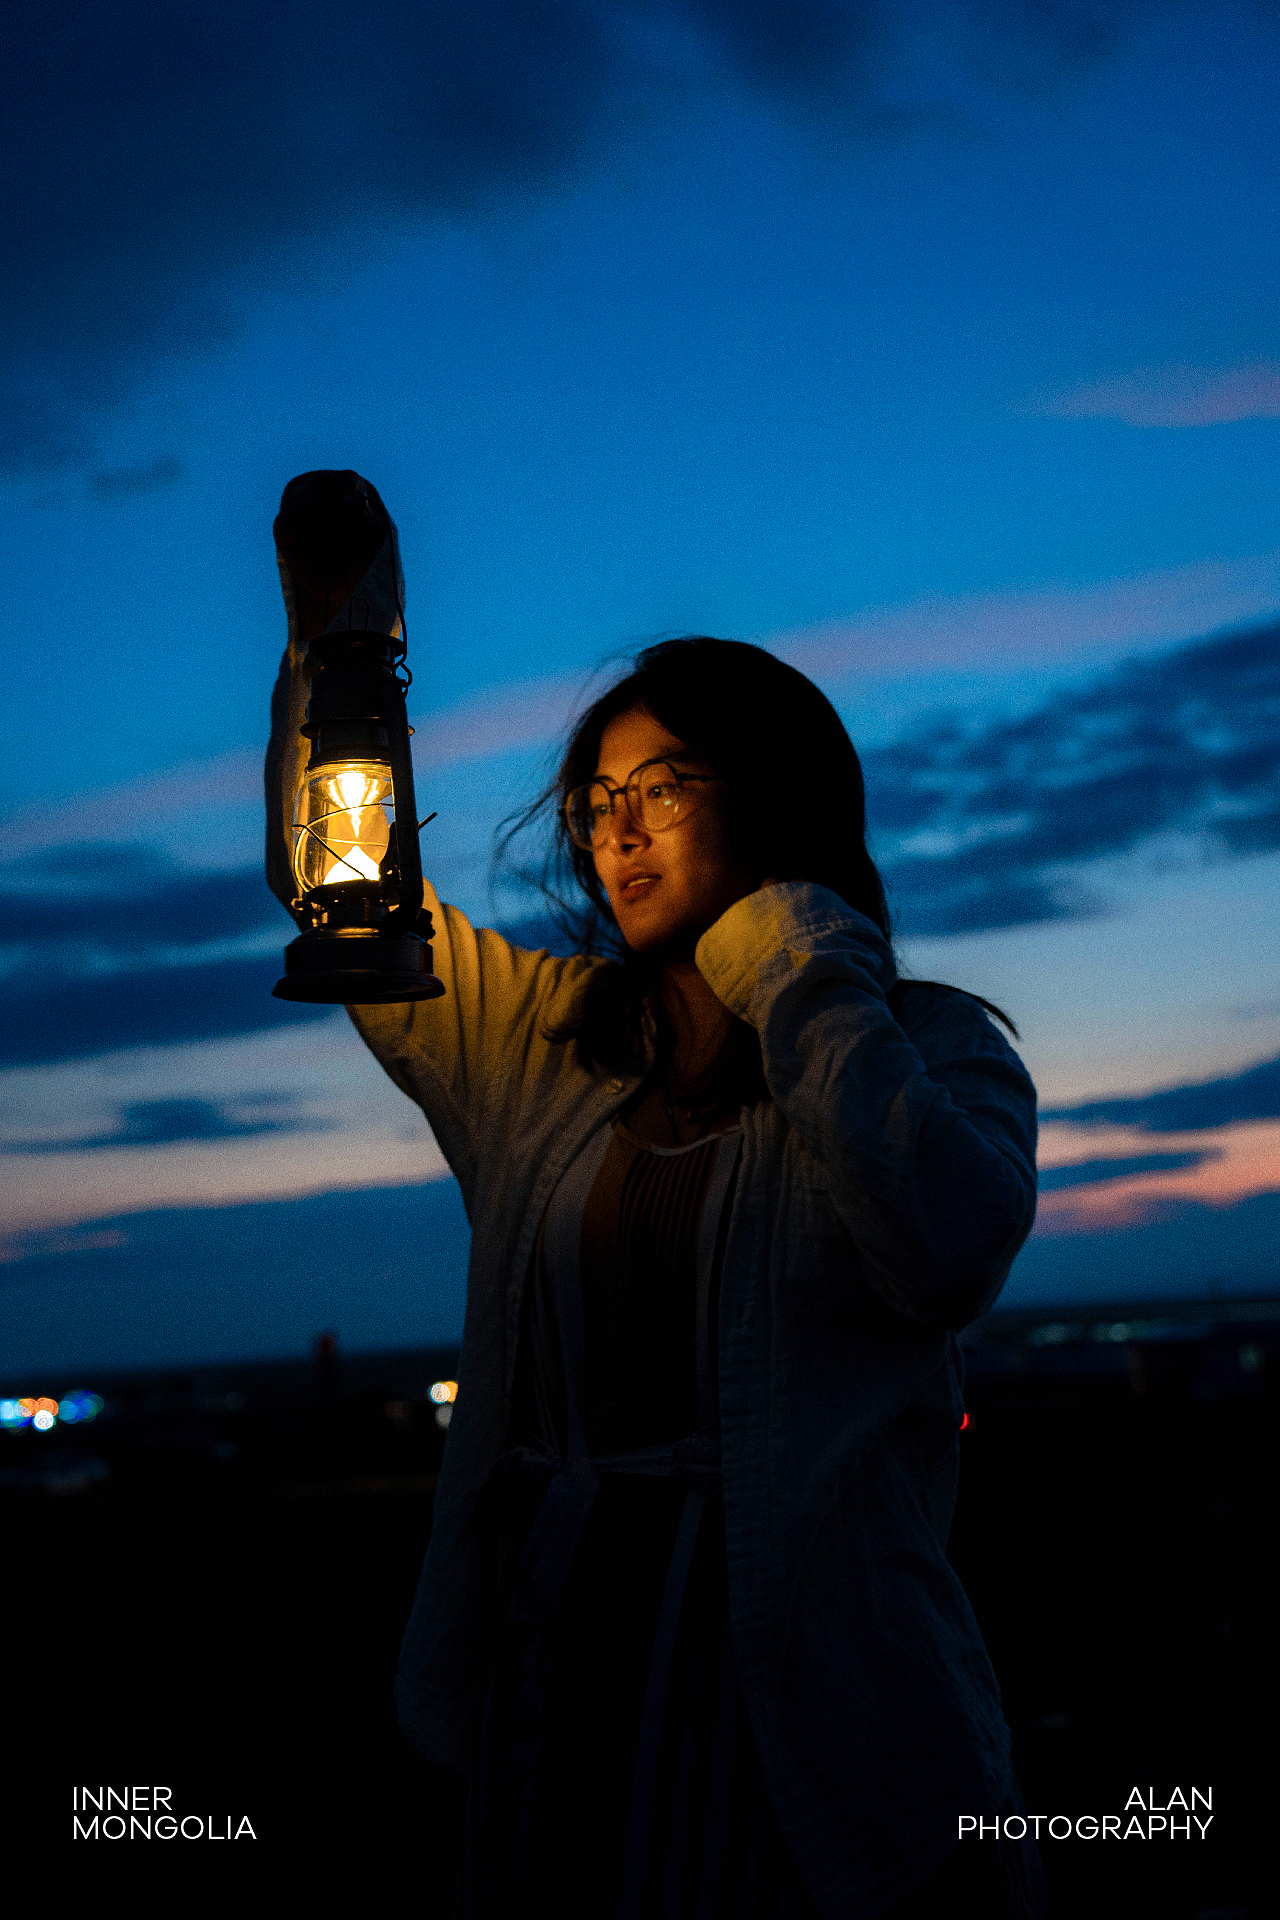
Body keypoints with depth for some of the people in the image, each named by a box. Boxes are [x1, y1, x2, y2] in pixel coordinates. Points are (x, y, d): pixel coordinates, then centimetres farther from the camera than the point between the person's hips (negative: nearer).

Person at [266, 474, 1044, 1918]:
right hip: (559, 1677, 4)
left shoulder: (929, 1048, -1)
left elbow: (948, 1251, -22)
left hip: (814, 1693, -4)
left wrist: (791, 966, -13)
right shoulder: (538, 1041, 12)